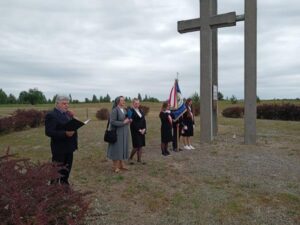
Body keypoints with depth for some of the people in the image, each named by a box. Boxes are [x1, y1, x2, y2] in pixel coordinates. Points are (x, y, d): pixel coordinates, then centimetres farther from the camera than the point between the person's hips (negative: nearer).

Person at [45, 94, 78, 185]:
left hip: (68, 147, 8)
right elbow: (49, 132, -22)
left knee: (67, 170, 18)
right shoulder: (51, 115, -14)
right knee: (58, 171, 3)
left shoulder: (67, 114, 12)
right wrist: (65, 134, -29)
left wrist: (72, 118, -2)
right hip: (59, 148, -8)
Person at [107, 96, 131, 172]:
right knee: (117, 149, 0)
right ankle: (115, 166, 11)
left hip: (124, 132, 8)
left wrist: (129, 120, -3)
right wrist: (123, 122, -21)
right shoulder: (115, 110, -14)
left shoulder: (124, 110, 9)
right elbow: (112, 122, -20)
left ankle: (121, 165, 22)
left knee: (123, 148, 12)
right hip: (117, 132, -8)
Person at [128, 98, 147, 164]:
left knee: (140, 146, 9)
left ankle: (139, 159, 17)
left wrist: (144, 129, -2)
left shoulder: (140, 111, 13)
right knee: (136, 146, -7)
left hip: (142, 130, 7)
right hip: (135, 131, -7)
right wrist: (138, 130, -15)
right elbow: (132, 122, -14)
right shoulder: (131, 111, -8)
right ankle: (130, 158, 12)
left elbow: (144, 120, 11)